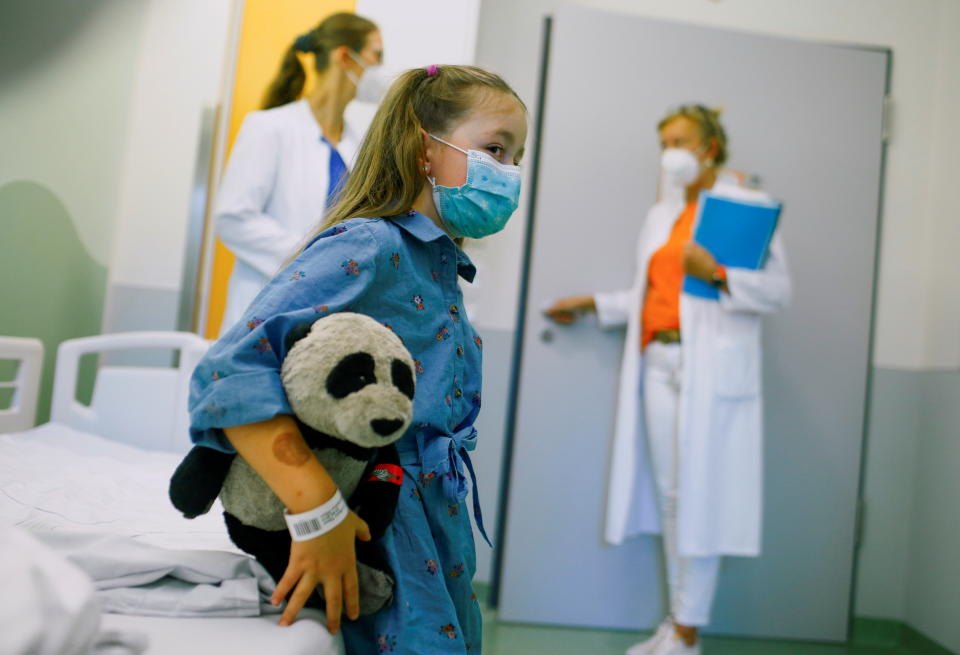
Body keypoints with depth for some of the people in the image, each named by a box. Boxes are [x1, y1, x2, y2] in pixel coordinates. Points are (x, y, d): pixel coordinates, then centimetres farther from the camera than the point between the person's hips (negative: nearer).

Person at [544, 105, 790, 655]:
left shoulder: (747, 205, 2)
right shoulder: (662, 213, 22)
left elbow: (778, 289, -6)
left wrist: (717, 274, -19)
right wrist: (593, 305, 20)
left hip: (711, 368, -6)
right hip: (658, 362, 6)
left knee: (699, 496, -5)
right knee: (668, 494, 7)